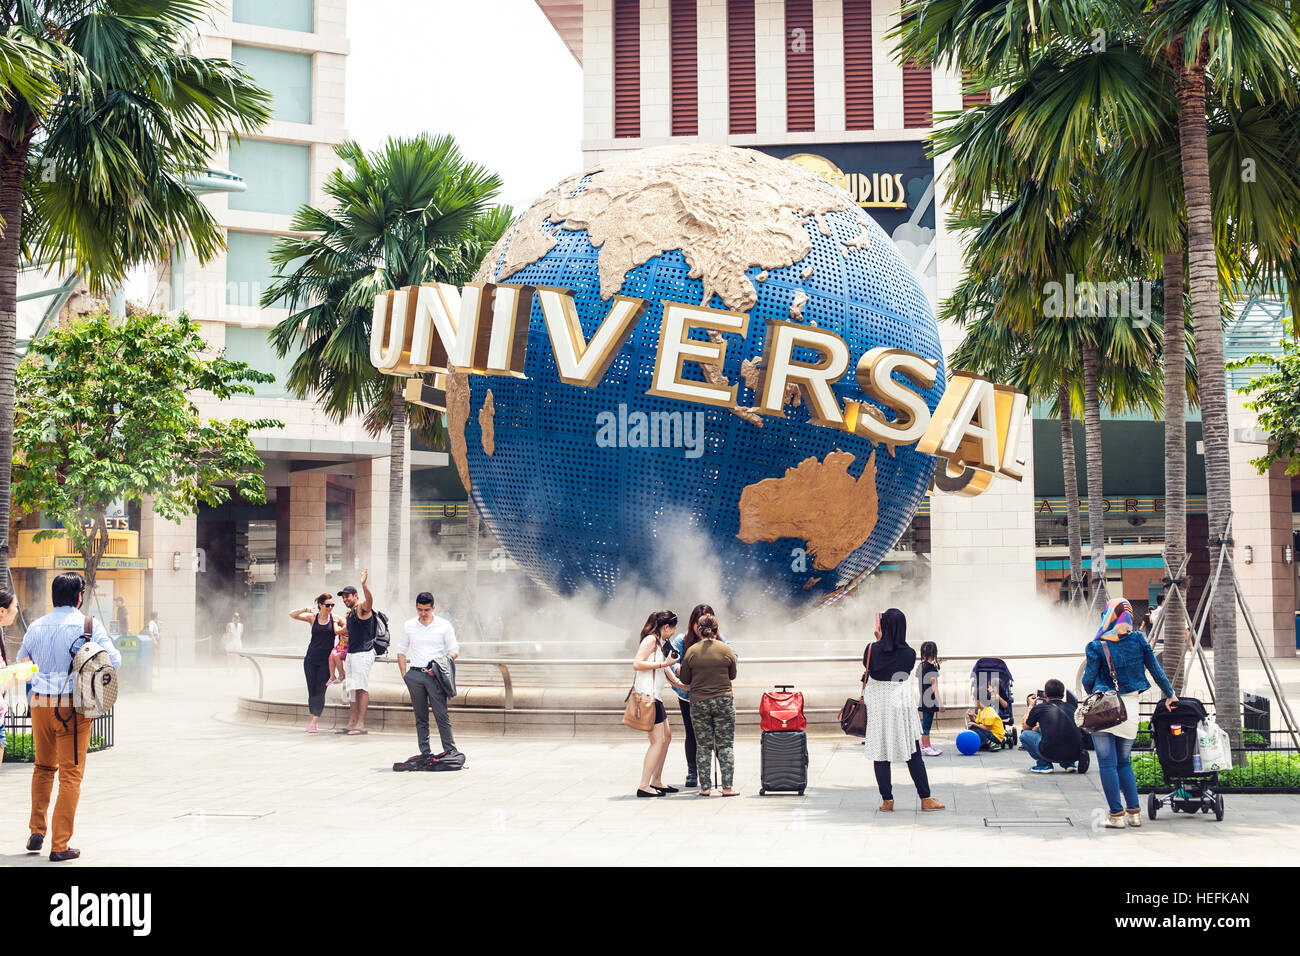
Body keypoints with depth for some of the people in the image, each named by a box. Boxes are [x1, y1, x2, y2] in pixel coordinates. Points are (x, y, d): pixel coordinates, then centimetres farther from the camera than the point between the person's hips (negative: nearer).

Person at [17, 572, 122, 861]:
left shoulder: (36, 627, 5)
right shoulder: (89, 625, -7)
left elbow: (20, 664, 16)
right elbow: (114, 661, -9)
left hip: (40, 704, 4)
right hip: (72, 706, -4)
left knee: (43, 767, 23)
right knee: (71, 773, 2)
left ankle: (36, 832, 22)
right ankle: (60, 845, 2)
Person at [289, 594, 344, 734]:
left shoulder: (335, 618, 2)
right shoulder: (312, 617, 5)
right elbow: (292, 615, 0)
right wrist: (305, 610, -16)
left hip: (326, 660, -2)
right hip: (311, 658, 2)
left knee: (320, 691, -6)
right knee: (311, 690, 5)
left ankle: (314, 722, -5)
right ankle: (314, 720, 16)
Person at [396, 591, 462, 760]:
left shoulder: (444, 625, 2)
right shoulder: (409, 626, 10)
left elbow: (454, 651, 3)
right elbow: (401, 651, 16)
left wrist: (439, 667, -12)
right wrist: (404, 675, 5)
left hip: (435, 675, -3)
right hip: (415, 675, 3)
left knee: (442, 715, -9)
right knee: (421, 717, 6)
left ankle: (450, 749, -7)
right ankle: (425, 753, 10)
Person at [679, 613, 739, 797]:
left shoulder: (691, 651, -2)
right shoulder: (726, 650, -3)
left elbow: (685, 680, 4)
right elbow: (732, 675, 9)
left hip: (699, 704, 1)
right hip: (724, 702, -1)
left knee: (703, 747, 7)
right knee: (726, 746, 5)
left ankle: (705, 787, 8)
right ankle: (727, 787, 2)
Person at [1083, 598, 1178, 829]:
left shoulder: (1097, 646, -8)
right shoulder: (1139, 641, 1)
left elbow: (1088, 679, -3)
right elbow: (1156, 671, 8)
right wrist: (1170, 695, 21)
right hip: (1130, 708, 4)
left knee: (1107, 764, 2)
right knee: (1124, 762, 17)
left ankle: (1117, 815, 1)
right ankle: (1134, 812, 14)